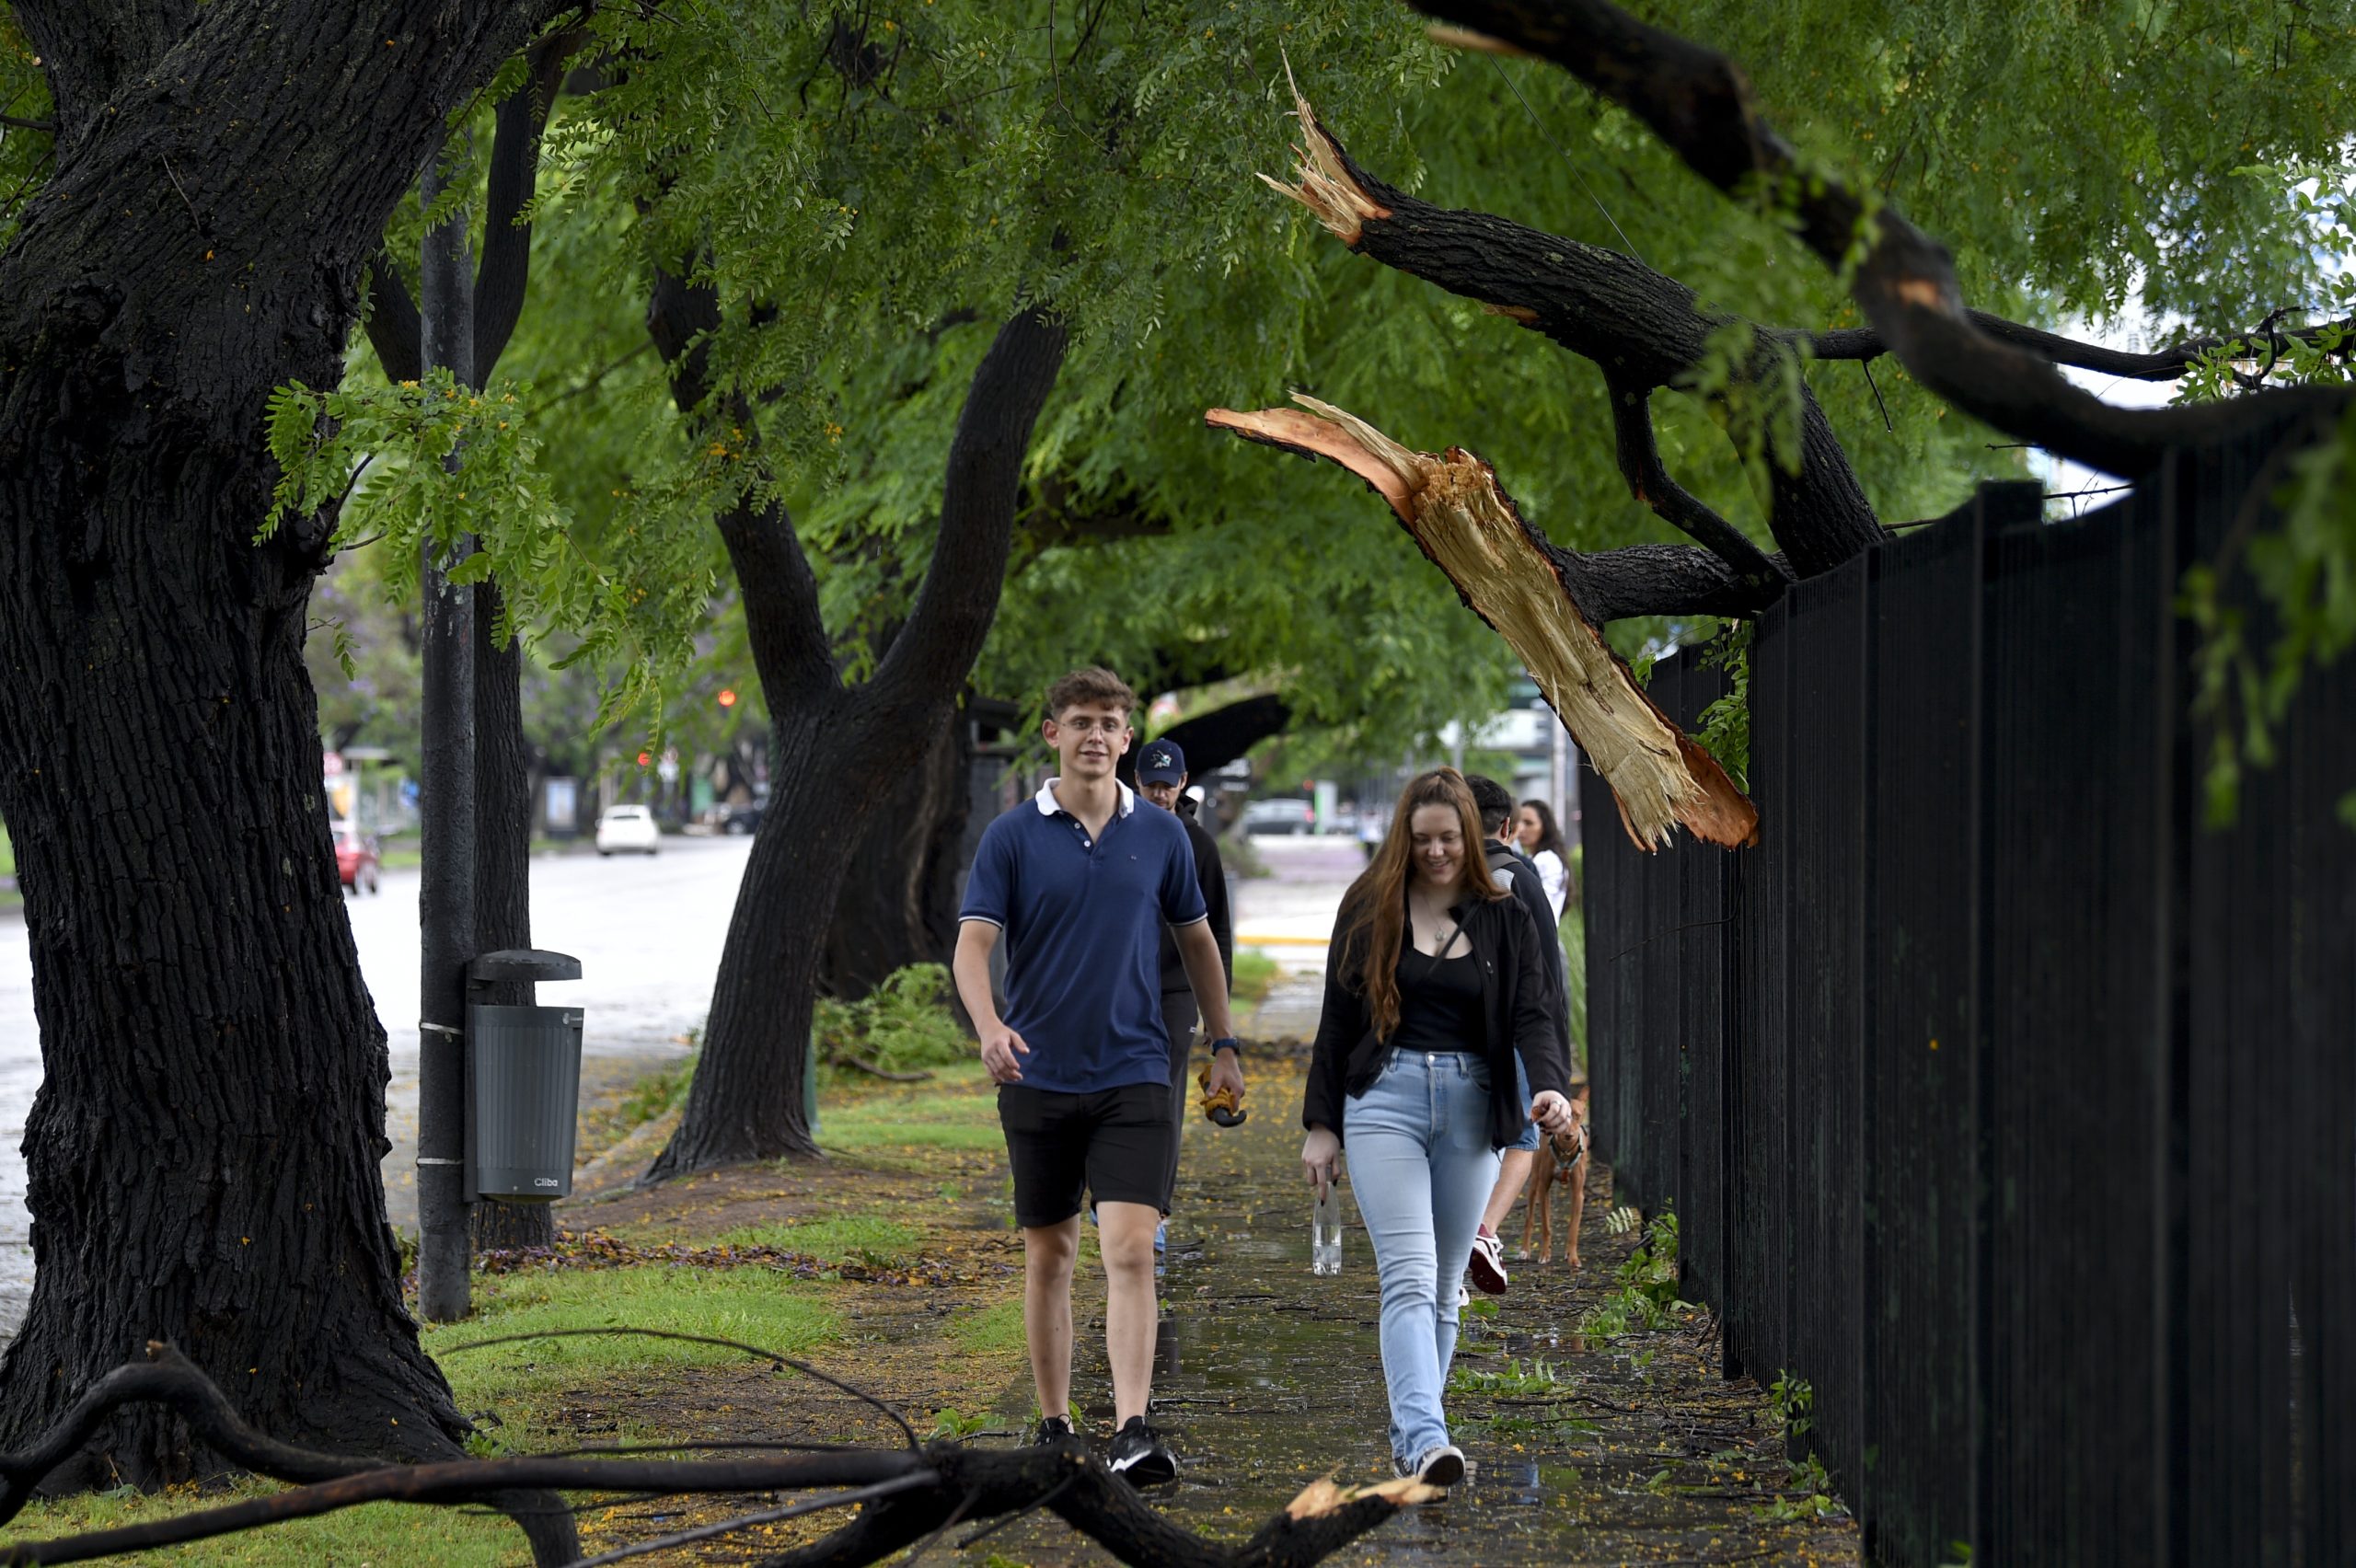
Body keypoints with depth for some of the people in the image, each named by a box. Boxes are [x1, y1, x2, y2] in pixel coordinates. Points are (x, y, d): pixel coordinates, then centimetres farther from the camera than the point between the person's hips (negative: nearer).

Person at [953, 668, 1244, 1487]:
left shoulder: (1160, 835, 5)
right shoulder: (1012, 836, -1)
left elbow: (1195, 937, 18)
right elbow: (973, 943, -9)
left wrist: (1223, 1042, 19)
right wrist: (989, 1027, -28)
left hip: (1133, 1077, 0)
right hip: (1039, 1077, 0)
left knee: (1130, 1251, -13)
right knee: (1048, 1255, 10)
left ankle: (1134, 1431, -20)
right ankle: (1053, 1426, 21)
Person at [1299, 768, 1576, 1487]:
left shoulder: (1504, 920, 7)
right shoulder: (1369, 909, 5)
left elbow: (1531, 1015, -2)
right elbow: (1338, 1018, 7)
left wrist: (1550, 1085, -22)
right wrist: (1321, 1123, 4)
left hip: (1470, 1104, 2)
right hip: (1386, 1098, -2)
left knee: (1444, 1286, 7)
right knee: (1408, 1276, -15)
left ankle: (1410, 1432, 17)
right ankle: (1425, 1439, -27)